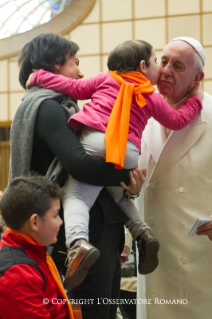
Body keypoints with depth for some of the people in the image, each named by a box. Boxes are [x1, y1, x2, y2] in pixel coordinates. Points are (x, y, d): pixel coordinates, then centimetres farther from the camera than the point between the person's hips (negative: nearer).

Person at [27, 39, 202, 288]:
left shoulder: (106, 79, 19)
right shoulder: (153, 99, 22)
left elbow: (75, 88, 16)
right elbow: (177, 121, 32)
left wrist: (40, 77, 26)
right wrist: (195, 100, 49)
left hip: (95, 141, -2)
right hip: (128, 152, 3)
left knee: (77, 197, -13)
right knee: (118, 196, 30)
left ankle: (78, 241, -41)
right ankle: (142, 232, 9)